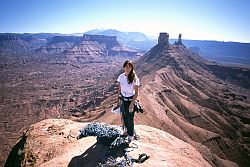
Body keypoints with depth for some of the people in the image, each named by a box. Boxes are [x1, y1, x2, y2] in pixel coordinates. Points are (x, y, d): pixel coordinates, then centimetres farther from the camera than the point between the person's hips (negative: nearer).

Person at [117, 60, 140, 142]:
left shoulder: (134, 78, -18)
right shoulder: (121, 76, -5)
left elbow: (136, 93, -15)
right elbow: (119, 89, 5)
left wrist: (132, 104, -18)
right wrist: (118, 100, 6)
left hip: (131, 100, -4)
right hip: (122, 99, 5)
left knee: (130, 119, 5)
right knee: (124, 116, 20)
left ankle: (130, 135, 25)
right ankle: (126, 130, 45)